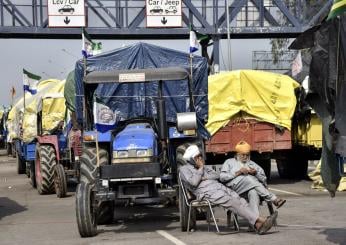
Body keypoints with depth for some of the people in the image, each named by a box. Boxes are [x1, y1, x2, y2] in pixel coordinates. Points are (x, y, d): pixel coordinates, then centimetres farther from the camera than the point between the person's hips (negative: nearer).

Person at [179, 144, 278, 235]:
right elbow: (194, 182, -9)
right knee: (232, 202, -28)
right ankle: (261, 220, -40)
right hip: (206, 191, -7)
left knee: (240, 200, -18)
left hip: (219, 186, 7)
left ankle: (258, 225, -35)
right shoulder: (184, 169, 9)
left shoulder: (203, 166, 30)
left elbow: (216, 175, 15)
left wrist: (204, 177, -1)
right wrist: (200, 169, 2)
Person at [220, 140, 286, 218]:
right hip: (236, 185, -2)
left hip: (253, 185, 2)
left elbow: (263, 179, 22)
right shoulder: (229, 162, 24)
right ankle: (274, 199, -38)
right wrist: (238, 173, -5)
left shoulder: (252, 164, 32)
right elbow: (222, 177, 6)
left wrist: (256, 173, 1)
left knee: (253, 192, -37)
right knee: (248, 178, -35)